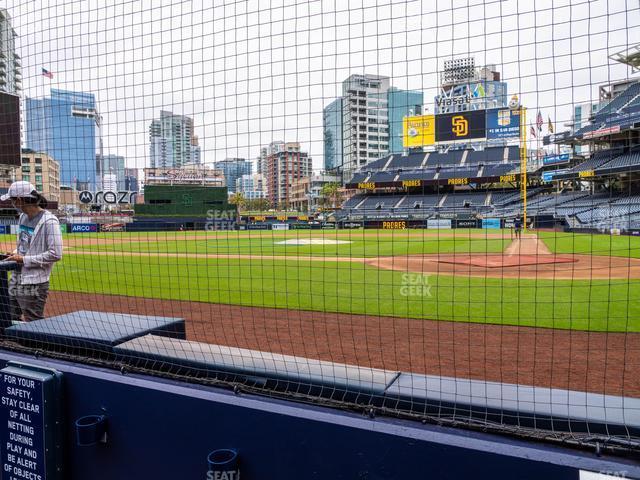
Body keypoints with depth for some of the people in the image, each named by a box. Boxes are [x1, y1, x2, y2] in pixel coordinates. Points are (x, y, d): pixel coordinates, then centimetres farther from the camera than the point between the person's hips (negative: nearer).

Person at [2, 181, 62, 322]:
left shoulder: (49, 221, -17)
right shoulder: (23, 216, 11)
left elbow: (55, 254, -22)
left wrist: (24, 259, -16)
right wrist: (15, 252, 6)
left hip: (33, 284, -9)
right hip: (16, 279, 9)